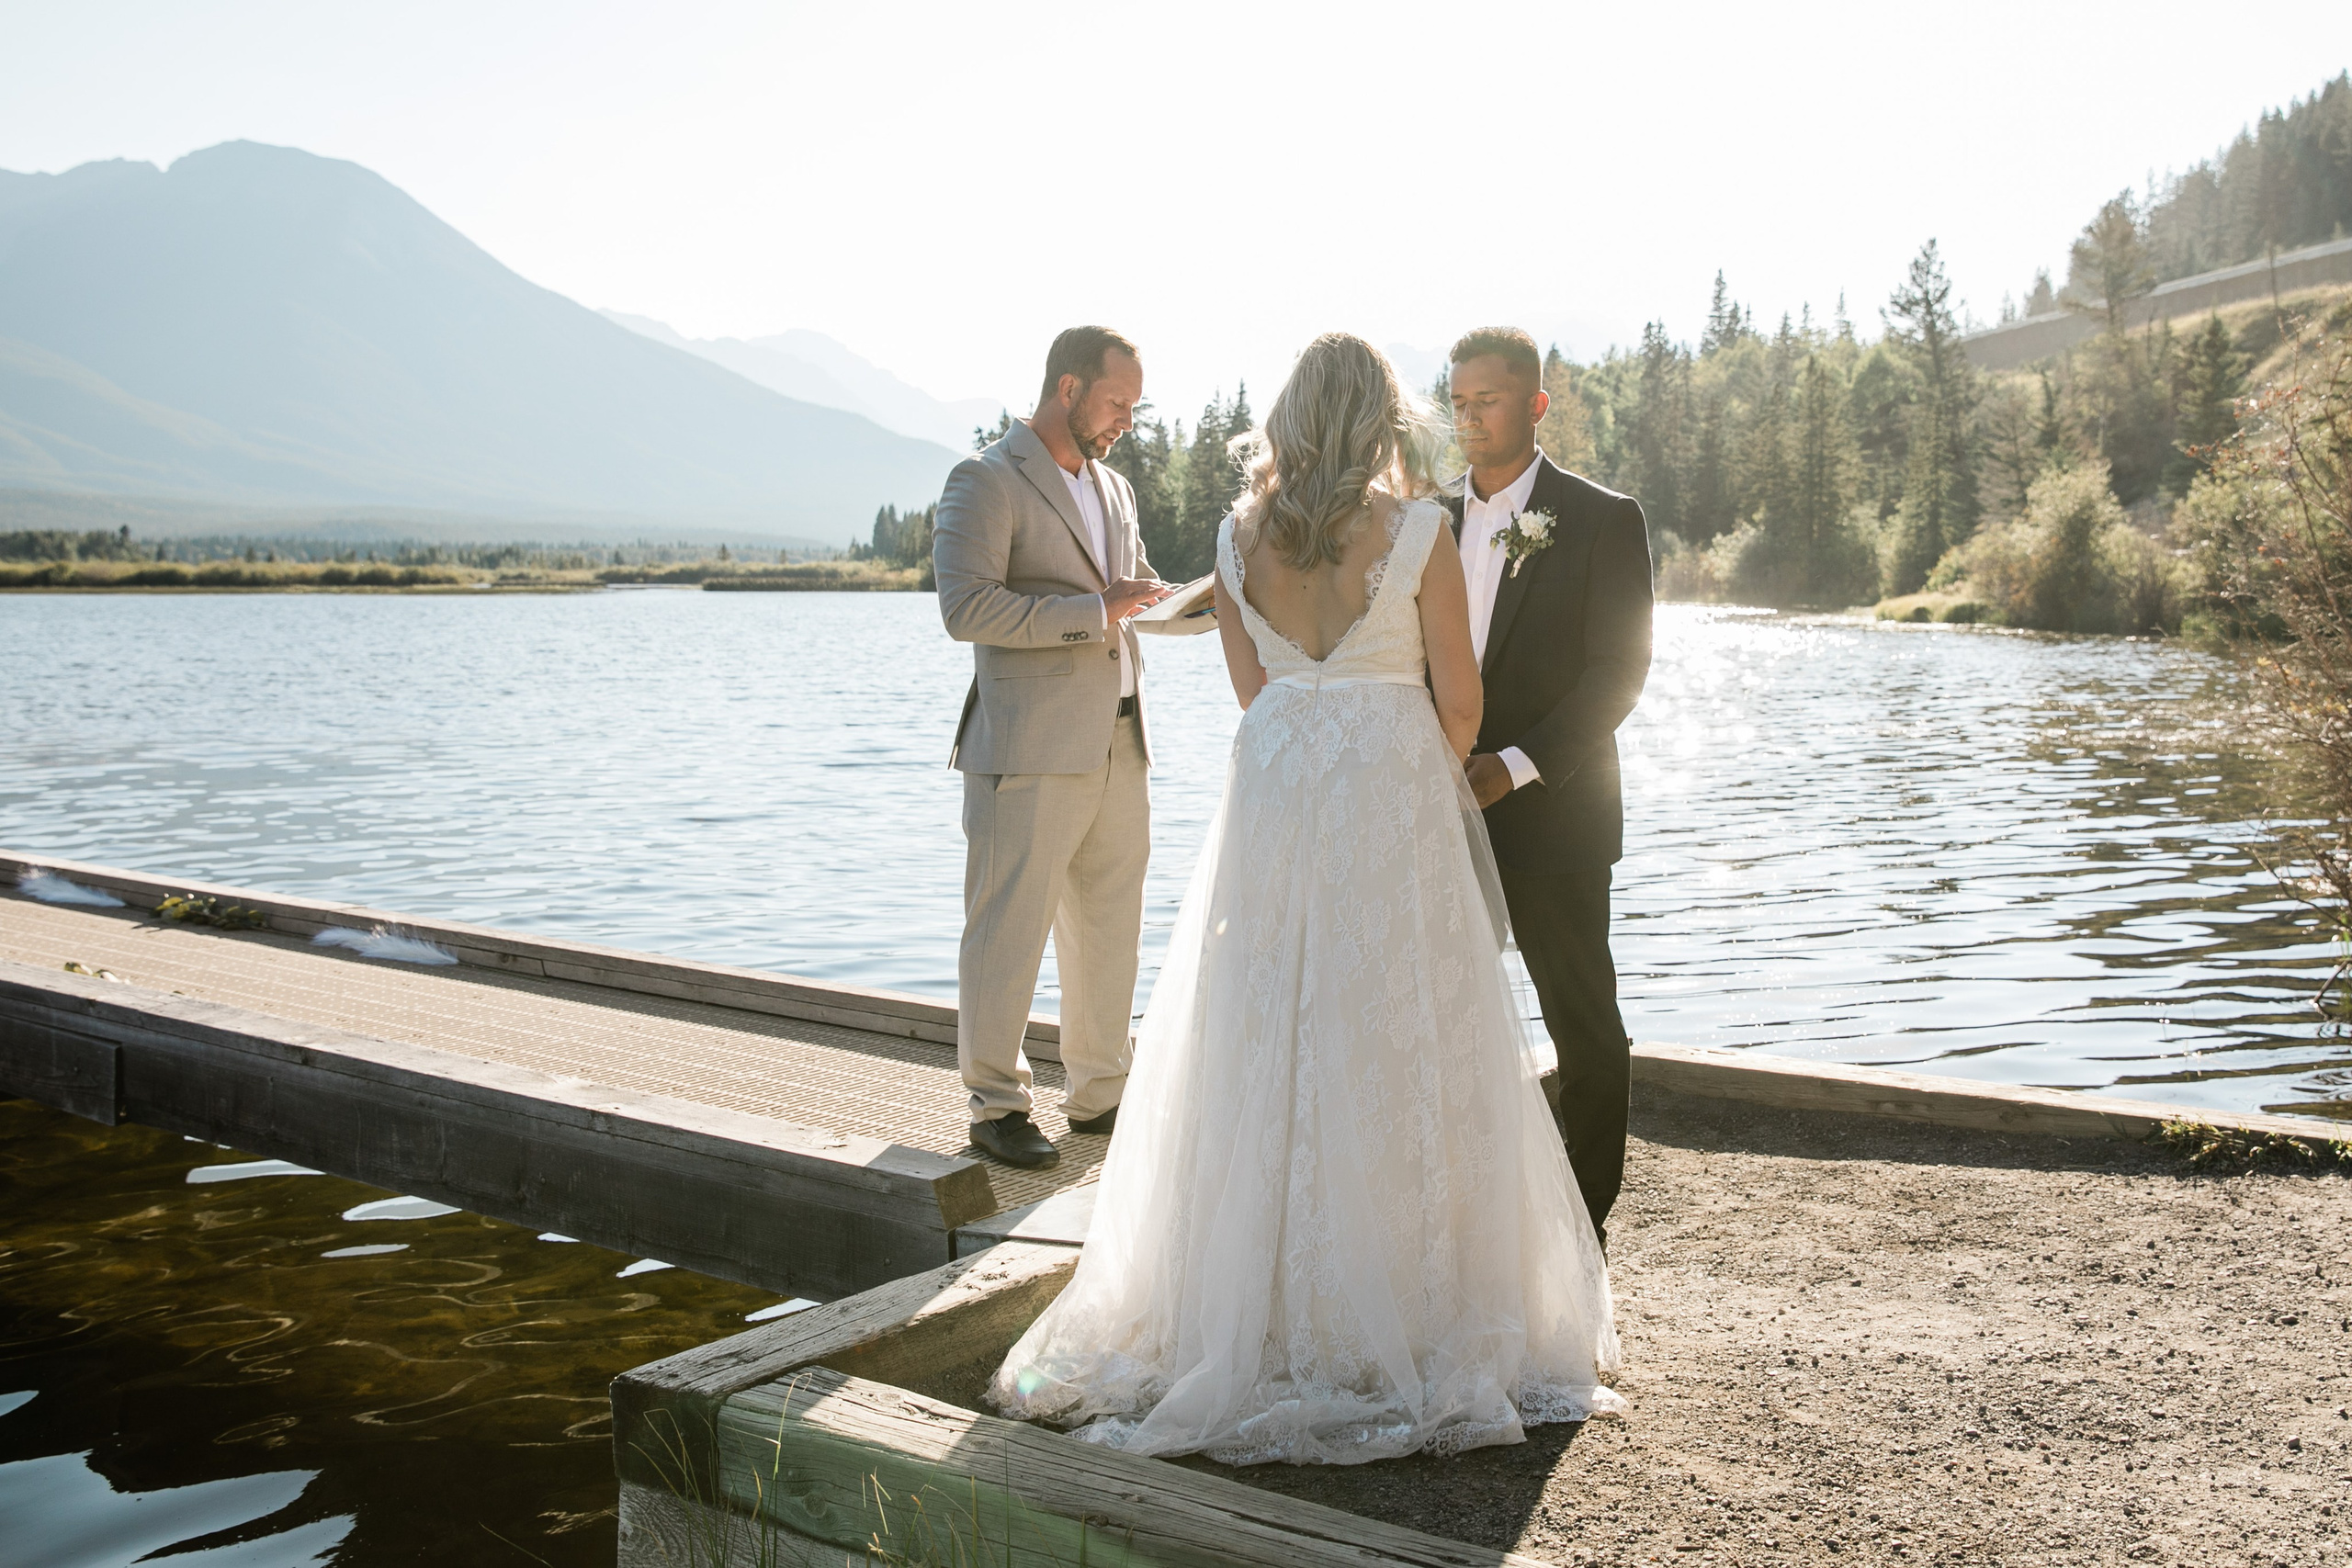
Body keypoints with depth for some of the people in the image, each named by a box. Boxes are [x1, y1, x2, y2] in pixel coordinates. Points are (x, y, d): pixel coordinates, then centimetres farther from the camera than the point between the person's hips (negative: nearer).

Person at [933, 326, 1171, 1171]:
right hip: (1030, 751, -8)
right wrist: (1095, 610, -17)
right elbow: (967, 608, -18)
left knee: (1110, 928, 12)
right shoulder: (986, 481, -7)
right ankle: (997, 1105, 10)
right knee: (1009, 931, -2)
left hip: (1117, 745, 8)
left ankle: (1100, 1094, 24)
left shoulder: (1114, 489, 19)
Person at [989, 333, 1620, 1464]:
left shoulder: (1239, 537, 3)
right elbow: (1457, 701, -3)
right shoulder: (1414, 529, -8)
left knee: (1267, 1047, 10)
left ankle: (1263, 1303, 19)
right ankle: (1402, 1312, 12)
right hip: (1393, 797, -3)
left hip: (1272, 793, 4)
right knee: (1395, 1053, 4)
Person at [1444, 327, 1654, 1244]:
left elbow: (1619, 671, -10)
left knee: (1584, 1029, 6)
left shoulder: (1603, 521, -5)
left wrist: (1514, 765, -19)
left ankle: (1584, 1220, 19)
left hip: (1551, 816, -4)